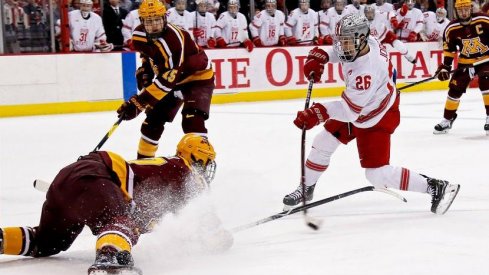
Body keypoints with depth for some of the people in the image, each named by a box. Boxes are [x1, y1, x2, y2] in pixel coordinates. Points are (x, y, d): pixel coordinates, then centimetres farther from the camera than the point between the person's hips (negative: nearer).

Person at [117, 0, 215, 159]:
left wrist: (139, 102, -43)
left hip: (198, 76, -7)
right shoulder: (140, 35, -12)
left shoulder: (174, 39, -37)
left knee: (192, 120, -26)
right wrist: (144, 72, -1)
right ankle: (143, 158, 24)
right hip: (173, 79, 7)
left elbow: (167, 80, -39)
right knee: (154, 119, 7)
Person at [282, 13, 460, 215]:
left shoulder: (368, 70, -39)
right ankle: (306, 189, 35)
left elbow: (350, 110, -38)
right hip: (357, 109, 9)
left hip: (376, 119, -9)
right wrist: (318, 57, -8)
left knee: (377, 175, -11)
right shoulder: (363, 43, -15)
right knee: (322, 143, 14)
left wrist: (318, 113, -49)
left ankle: (436, 188, -3)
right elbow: (338, 50, 10)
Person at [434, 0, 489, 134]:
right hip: (465, 62, 3)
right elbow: (448, 49, 1)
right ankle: (447, 120, 14)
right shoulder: (451, 28, -10)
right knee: (455, 88, 0)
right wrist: (445, 67, -4)